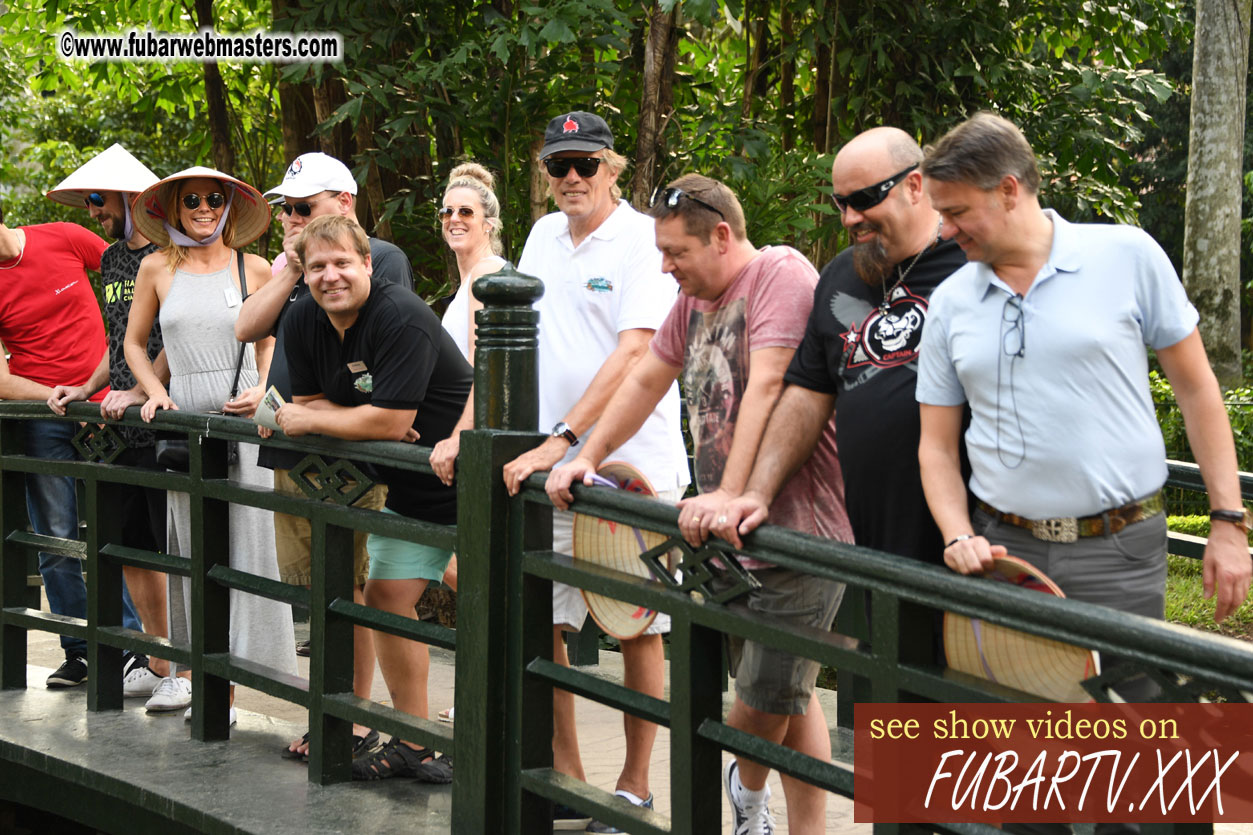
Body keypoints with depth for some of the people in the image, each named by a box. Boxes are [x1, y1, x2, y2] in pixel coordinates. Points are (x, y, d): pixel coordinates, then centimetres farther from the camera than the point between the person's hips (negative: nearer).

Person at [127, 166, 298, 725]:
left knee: (247, 546, -7)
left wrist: (261, 391, -3)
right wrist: (154, 392, 2)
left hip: (244, 420, -2)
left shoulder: (254, 270, 6)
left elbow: (273, 340, 14)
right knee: (194, 548, 3)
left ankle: (247, 656, -3)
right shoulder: (157, 269, 9)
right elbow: (134, 342, 18)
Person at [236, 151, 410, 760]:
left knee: (351, 590, -4)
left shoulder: (381, 258, -5)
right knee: (313, 587, 11)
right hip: (292, 451, 8)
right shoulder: (290, 264, 19)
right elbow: (246, 329, 7)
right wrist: (292, 269, -1)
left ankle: (355, 720, 3)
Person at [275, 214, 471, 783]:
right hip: (411, 489, 9)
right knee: (385, 598, 9)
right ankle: (412, 743, 21)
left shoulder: (402, 320, -25)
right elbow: (308, 402, 4)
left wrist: (310, 421, -14)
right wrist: (369, 425, -15)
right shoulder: (304, 322, 1)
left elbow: (389, 420, -28)